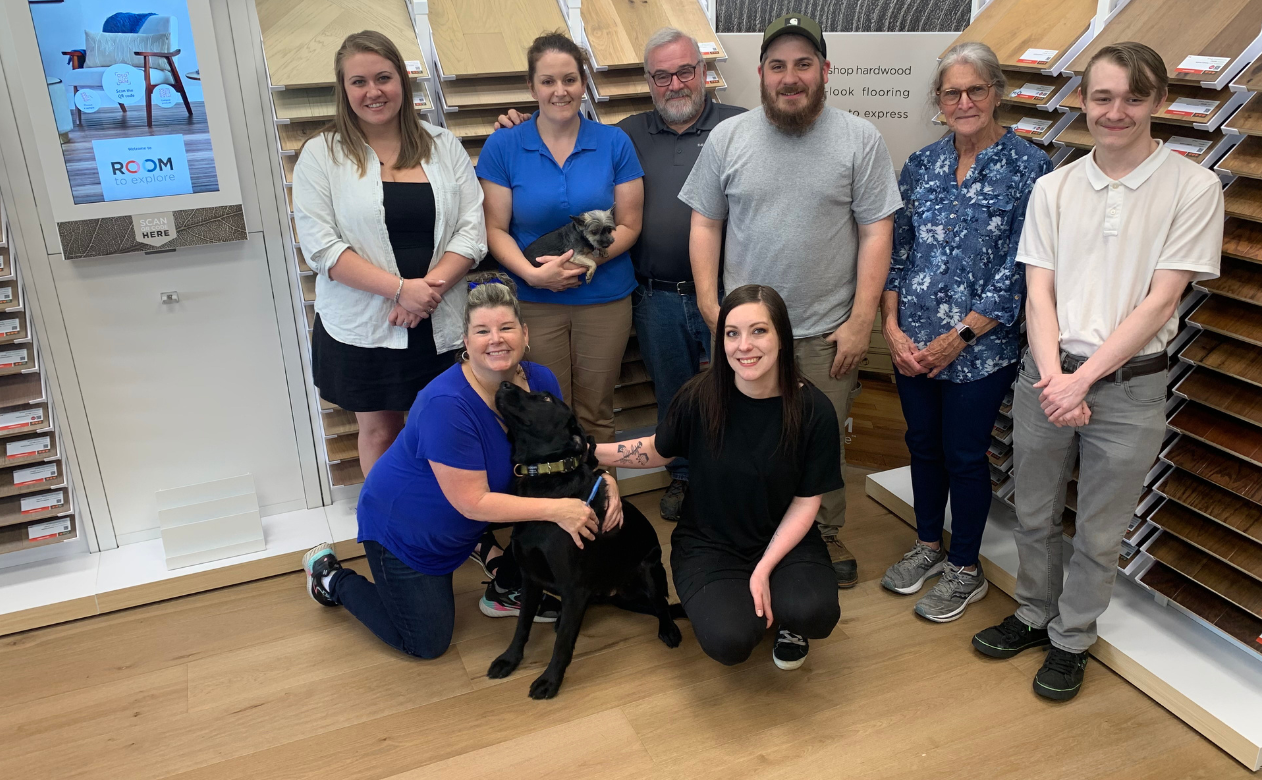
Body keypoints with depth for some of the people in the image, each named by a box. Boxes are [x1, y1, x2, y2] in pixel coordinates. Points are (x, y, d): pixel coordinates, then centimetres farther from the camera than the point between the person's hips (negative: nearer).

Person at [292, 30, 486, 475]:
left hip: (442, 324, 2)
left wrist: (431, 286, -15)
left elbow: (472, 229, 1)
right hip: (363, 328, -1)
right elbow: (320, 247, -9)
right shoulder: (320, 156, -1)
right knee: (378, 431, 11)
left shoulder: (442, 146, 6)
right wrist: (400, 288, -19)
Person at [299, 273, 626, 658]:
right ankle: (331, 577, 23)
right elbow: (474, 503, -33)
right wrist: (555, 509, -37)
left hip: (463, 524, 6)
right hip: (402, 525, -6)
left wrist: (602, 479, -24)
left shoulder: (540, 381, -15)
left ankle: (505, 590, 9)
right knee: (428, 643, 3)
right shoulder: (446, 405, -35)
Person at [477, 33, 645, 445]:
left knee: (595, 414, 10)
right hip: (533, 302, -1)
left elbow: (629, 224, 0)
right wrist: (532, 273, -19)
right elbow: (495, 228, -3)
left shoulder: (614, 143, 0)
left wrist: (587, 258, -16)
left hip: (605, 298, 1)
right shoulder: (503, 146, -3)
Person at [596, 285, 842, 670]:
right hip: (708, 544, 0)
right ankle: (729, 599, 12)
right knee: (728, 640, -26)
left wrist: (764, 569, -18)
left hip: (784, 539, 1)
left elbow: (806, 502, -7)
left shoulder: (813, 409, -15)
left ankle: (789, 622, 9)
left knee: (811, 612, -30)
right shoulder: (700, 396, -15)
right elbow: (659, 450, 5)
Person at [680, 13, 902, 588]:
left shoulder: (860, 140, -2)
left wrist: (861, 320, -8)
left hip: (828, 331, -1)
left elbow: (876, 232, -3)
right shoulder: (728, 138, 2)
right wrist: (710, 307, -2)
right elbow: (705, 224, 5)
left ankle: (825, 535, 33)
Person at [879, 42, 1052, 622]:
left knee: (964, 456, 7)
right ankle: (928, 546, 38)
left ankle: (965, 571, 27)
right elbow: (897, 250, 6)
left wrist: (958, 338, -14)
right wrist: (892, 327, -4)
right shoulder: (921, 166, 5)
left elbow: (1018, 269, -12)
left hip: (980, 349, -4)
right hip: (911, 344, 4)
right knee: (922, 444, 17)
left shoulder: (1028, 168, -8)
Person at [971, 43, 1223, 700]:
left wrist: (1083, 379, -16)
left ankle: (1071, 640, 31)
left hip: (1129, 386, -3)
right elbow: (1038, 293, -1)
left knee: (1099, 535, 10)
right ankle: (1035, 616, 38)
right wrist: (1052, 376, -14)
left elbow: (1159, 302, -11)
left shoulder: (1193, 188, -6)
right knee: (1035, 517, 16)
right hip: (1047, 375, 3)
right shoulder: (1054, 187, 3)